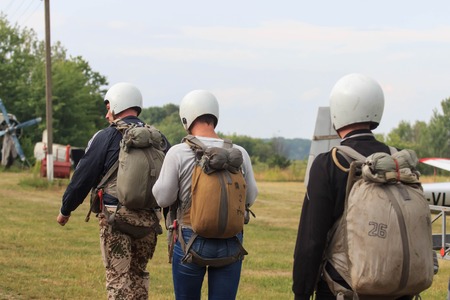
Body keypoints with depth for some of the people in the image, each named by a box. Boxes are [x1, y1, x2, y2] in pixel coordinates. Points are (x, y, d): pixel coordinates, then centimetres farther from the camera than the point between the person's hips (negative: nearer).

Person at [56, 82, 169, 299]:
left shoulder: (106, 137, -5)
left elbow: (83, 177, -2)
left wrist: (65, 210, 10)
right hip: (148, 218, 5)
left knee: (118, 278, -2)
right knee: (138, 274, 18)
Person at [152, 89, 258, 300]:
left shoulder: (178, 153, -11)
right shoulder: (239, 154, -4)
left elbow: (162, 198, -7)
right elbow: (250, 198, 6)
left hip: (191, 240, -1)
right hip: (231, 243, 1)